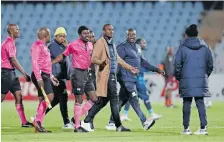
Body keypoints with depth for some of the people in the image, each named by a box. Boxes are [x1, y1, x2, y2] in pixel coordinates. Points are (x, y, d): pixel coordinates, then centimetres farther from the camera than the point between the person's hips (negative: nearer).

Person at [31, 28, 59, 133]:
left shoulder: (43, 46, 21)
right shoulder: (37, 45, -9)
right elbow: (34, 62, -18)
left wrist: (51, 76, 27)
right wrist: (39, 78, -24)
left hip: (45, 76, 10)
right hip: (40, 75, -10)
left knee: (43, 101, 8)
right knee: (49, 96, -20)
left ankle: (38, 126, 9)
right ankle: (37, 121, -19)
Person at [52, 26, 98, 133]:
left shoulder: (90, 45, 11)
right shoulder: (73, 45, -6)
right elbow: (63, 56, 1)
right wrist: (50, 63, -2)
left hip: (87, 73, 7)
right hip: (78, 73, -7)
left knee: (94, 99, 3)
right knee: (79, 100, -6)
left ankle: (77, 117, 13)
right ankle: (77, 126, -2)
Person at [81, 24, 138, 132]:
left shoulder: (112, 44, 20)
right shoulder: (100, 43, -7)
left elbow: (117, 59, 30)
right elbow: (93, 59, -16)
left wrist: (130, 68, 32)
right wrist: (102, 62, -36)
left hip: (112, 75, 9)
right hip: (105, 75, -9)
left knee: (103, 100, 7)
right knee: (114, 99, -8)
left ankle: (87, 121, 9)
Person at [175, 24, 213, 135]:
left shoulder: (183, 47, -3)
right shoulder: (205, 47, 6)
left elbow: (177, 64, -4)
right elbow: (210, 64, 8)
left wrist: (178, 76, 8)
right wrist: (206, 75, 19)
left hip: (186, 80, -2)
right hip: (201, 80, 2)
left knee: (187, 103, 4)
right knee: (200, 103, 4)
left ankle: (186, 128, 4)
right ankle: (203, 127, -3)